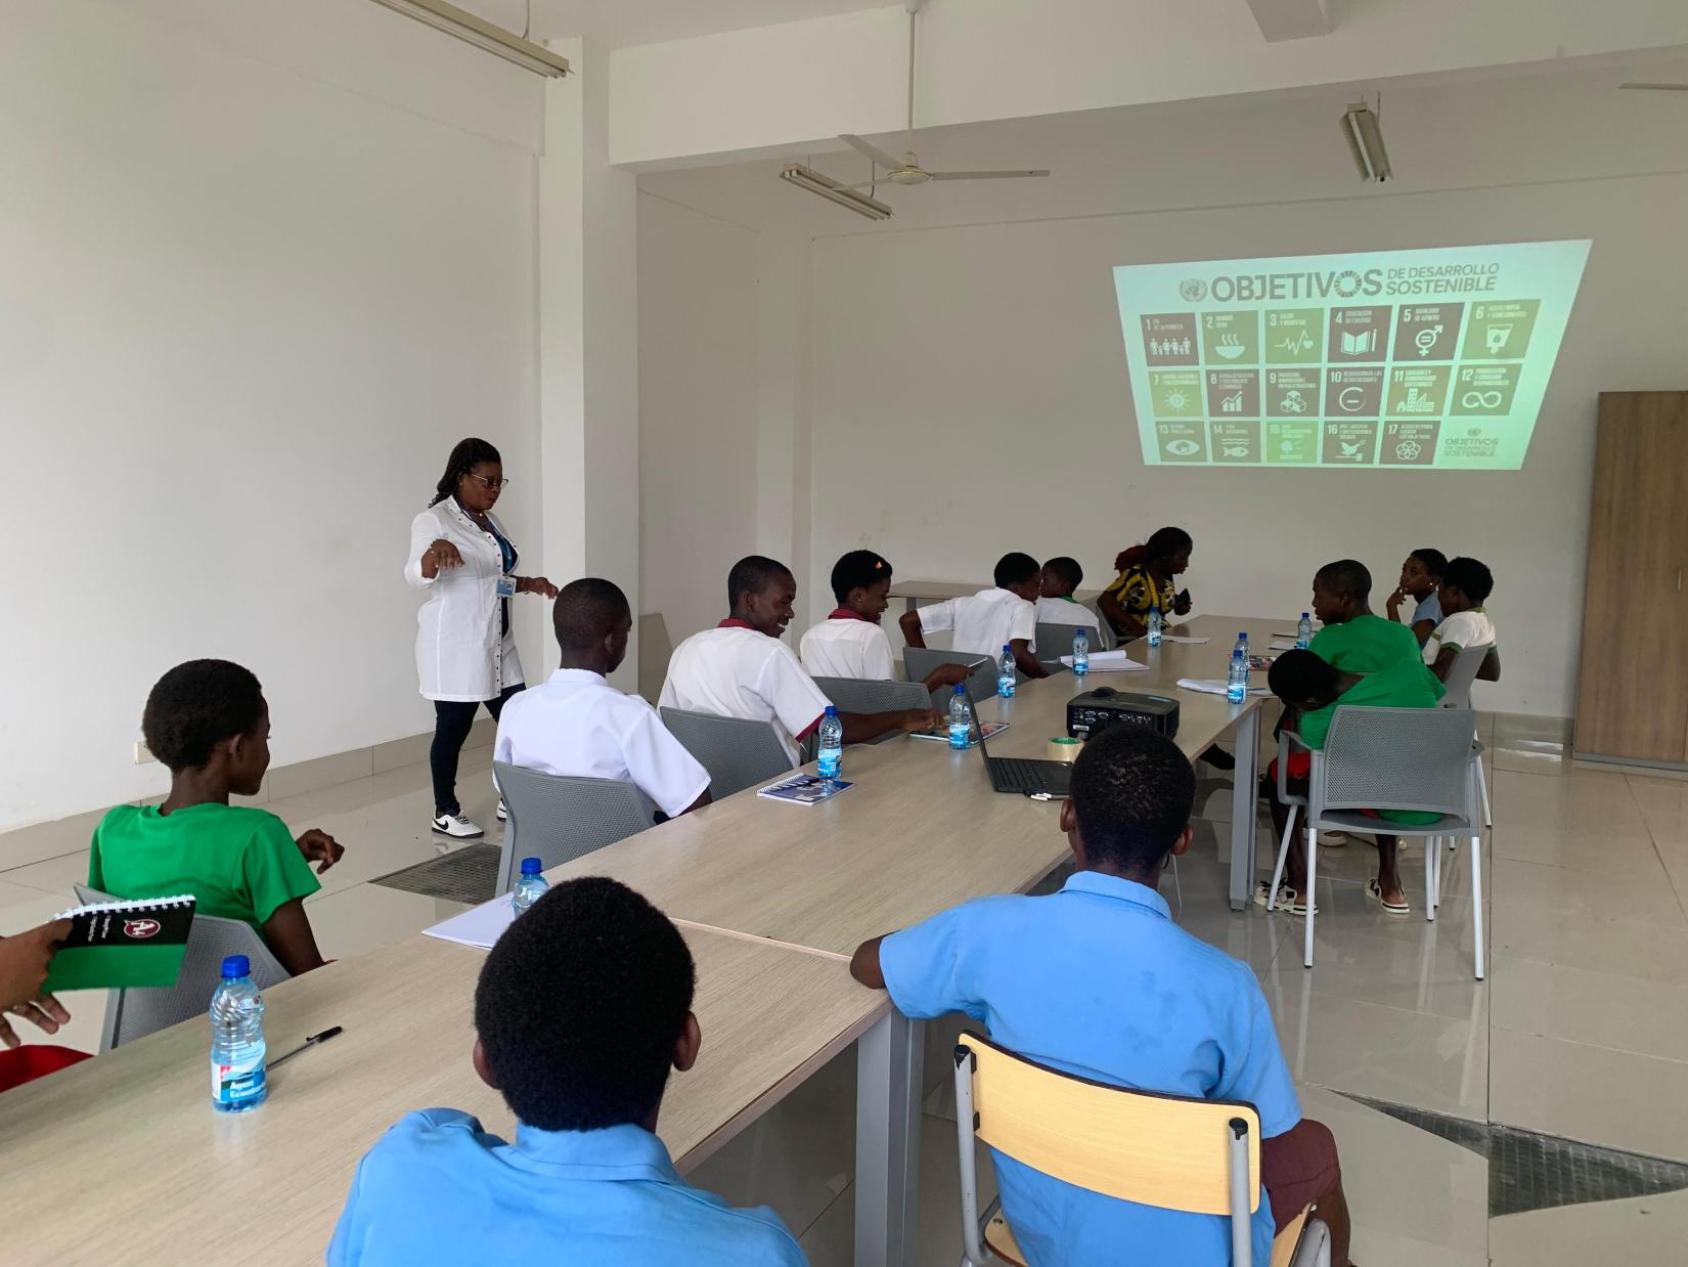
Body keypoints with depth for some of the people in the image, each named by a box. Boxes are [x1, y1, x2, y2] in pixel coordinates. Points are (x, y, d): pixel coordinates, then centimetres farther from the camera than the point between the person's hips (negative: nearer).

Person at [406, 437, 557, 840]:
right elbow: (417, 575, -27)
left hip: (497, 644, 8)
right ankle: (445, 813, 16)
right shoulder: (433, 520, -12)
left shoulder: (489, 521, 13)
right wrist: (435, 551, -48)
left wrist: (530, 584, 8)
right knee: (453, 729, 2)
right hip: (455, 648, -8)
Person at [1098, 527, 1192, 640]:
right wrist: (1134, 626, -28)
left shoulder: (1167, 577, 5)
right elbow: (1104, 602, -23)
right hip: (1129, 640, -7)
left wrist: (1178, 605, 3)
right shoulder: (1135, 575, -17)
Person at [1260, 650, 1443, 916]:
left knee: (1279, 771, 12)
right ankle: (1391, 886, 37)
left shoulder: (1317, 724, -22)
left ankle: (1299, 889, 14)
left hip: (1395, 814, -4)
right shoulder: (1410, 669, -12)